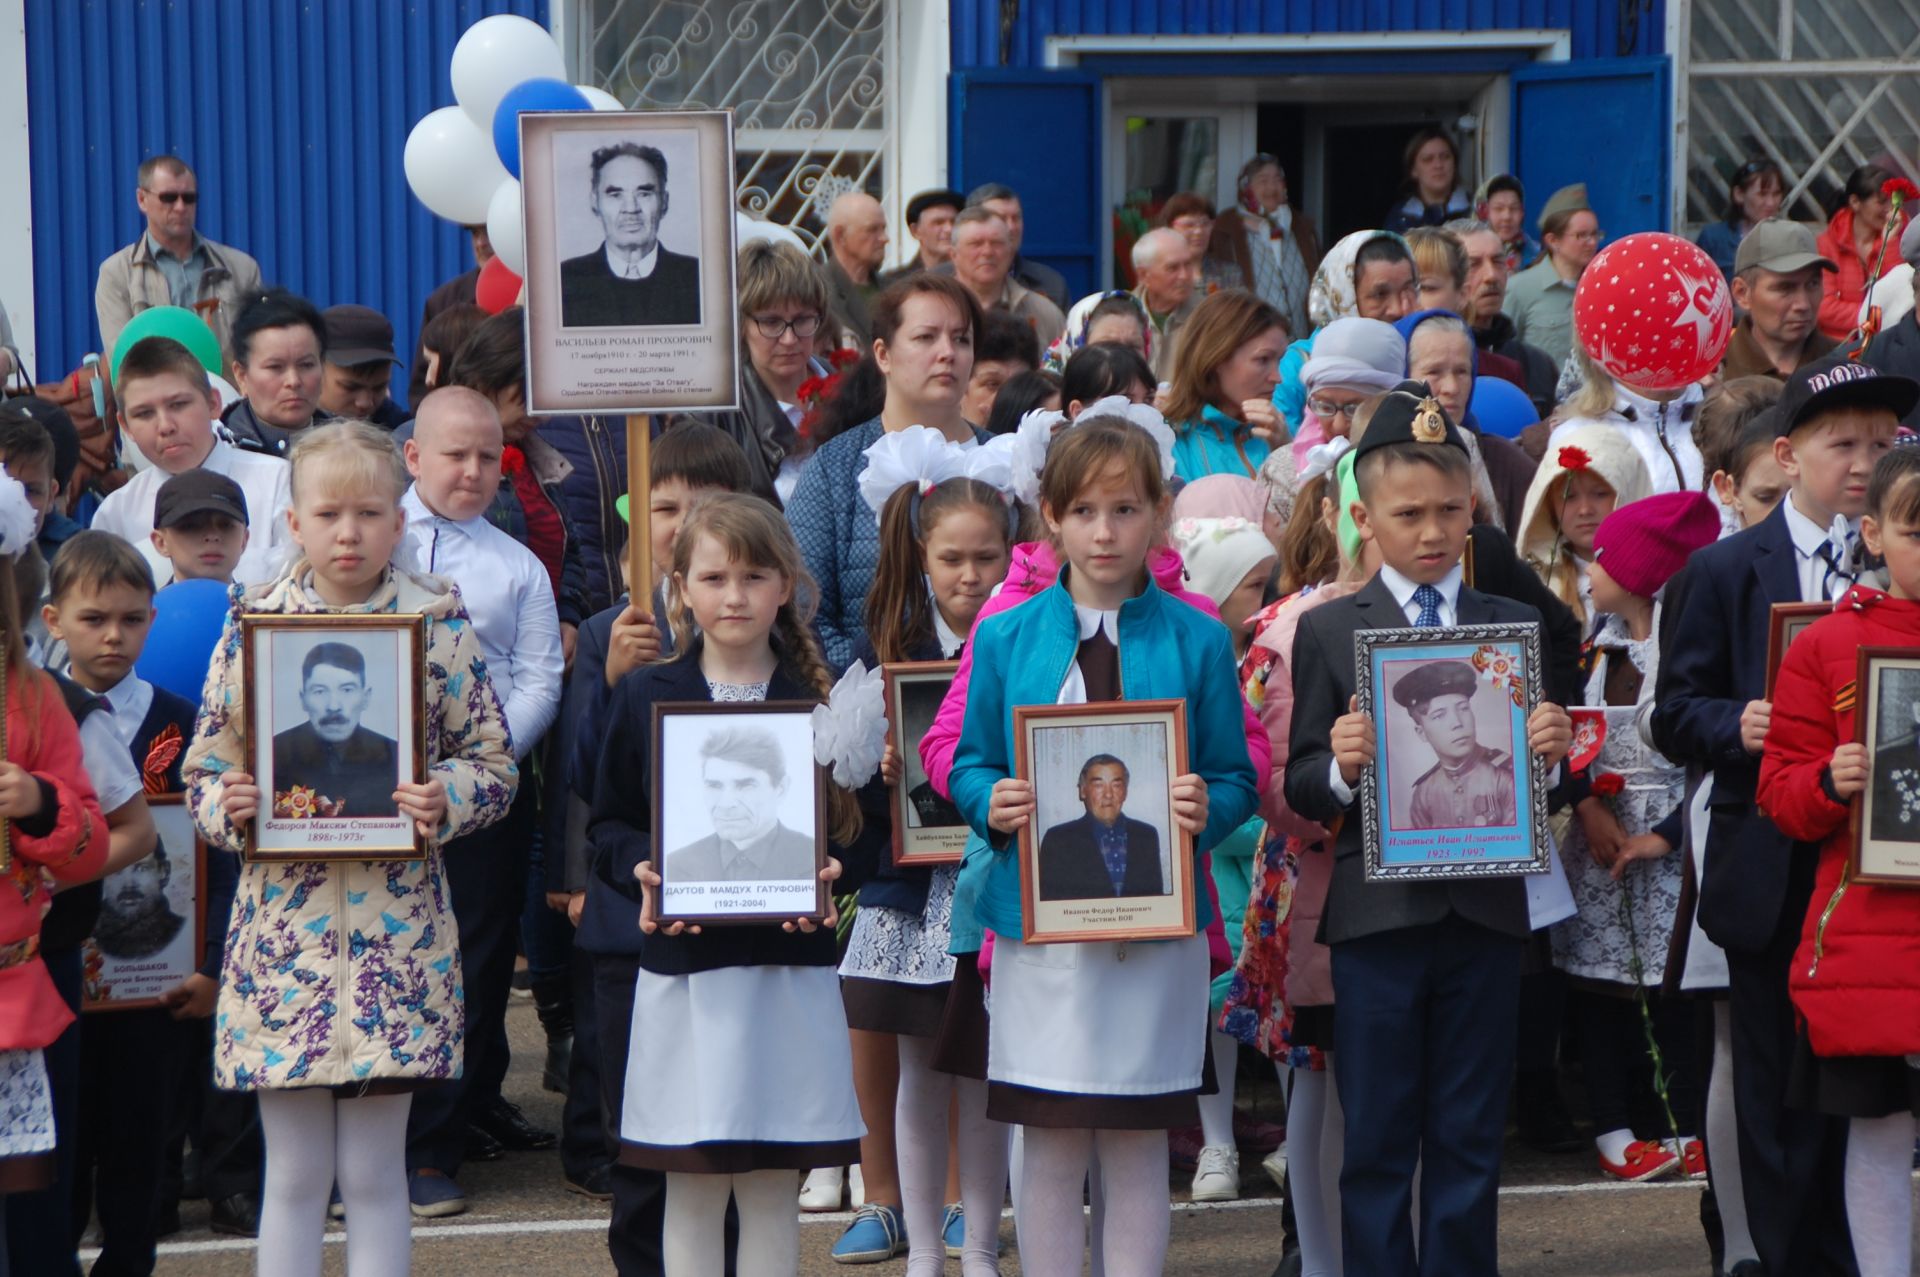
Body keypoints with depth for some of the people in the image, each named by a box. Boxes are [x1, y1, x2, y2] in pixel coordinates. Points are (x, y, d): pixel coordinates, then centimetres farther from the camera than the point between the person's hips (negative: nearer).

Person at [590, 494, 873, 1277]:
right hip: (682, 964, 0)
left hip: (792, 960, 0)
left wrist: (831, 873, -13)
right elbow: (609, 823, 6)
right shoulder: (646, 696, 4)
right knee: (691, 1186, 3)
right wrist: (641, 873, -13)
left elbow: (861, 830, 6)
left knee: (773, 1187, 4)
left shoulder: (823, 698, 5)